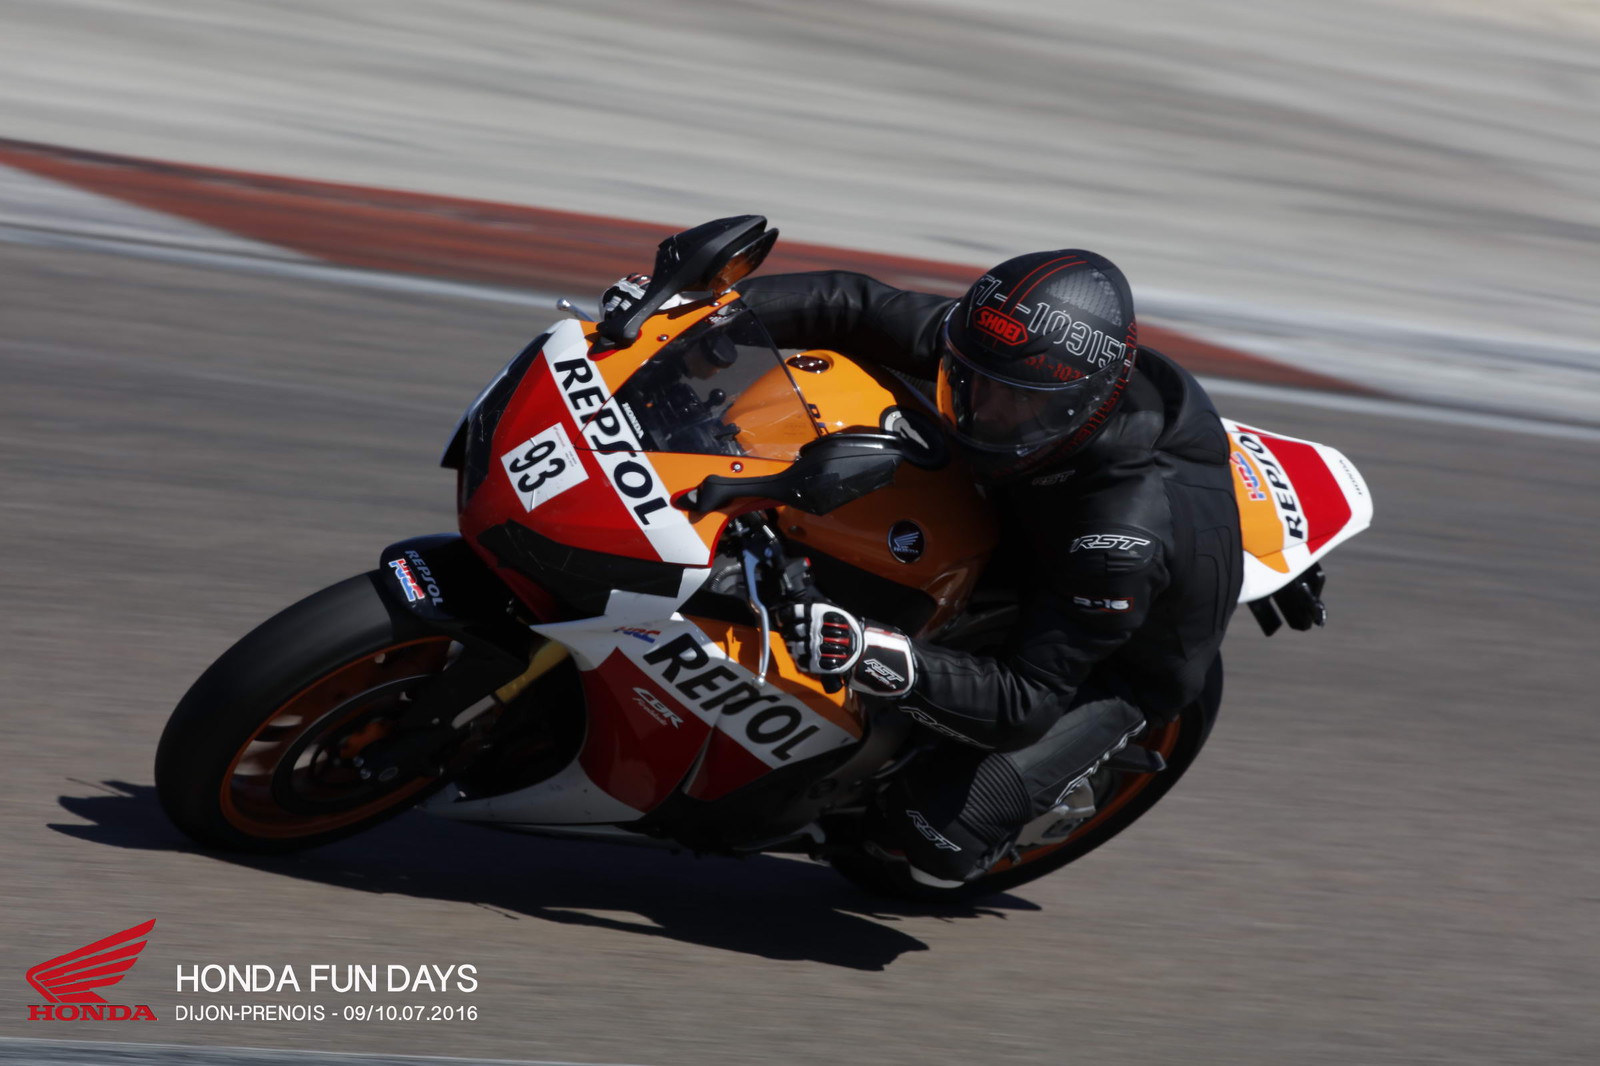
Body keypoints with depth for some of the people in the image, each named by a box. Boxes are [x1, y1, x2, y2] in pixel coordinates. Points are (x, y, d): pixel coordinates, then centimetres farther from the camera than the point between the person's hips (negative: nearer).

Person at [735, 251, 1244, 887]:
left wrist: (872, 659, -52)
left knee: (929, 840, -21)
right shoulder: (997, 349, -28)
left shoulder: (1128, 530, -43)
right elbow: (853, 305, -20)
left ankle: (1059, 784, 10)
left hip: (1119, 662, -7)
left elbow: (1025, 703, -39)